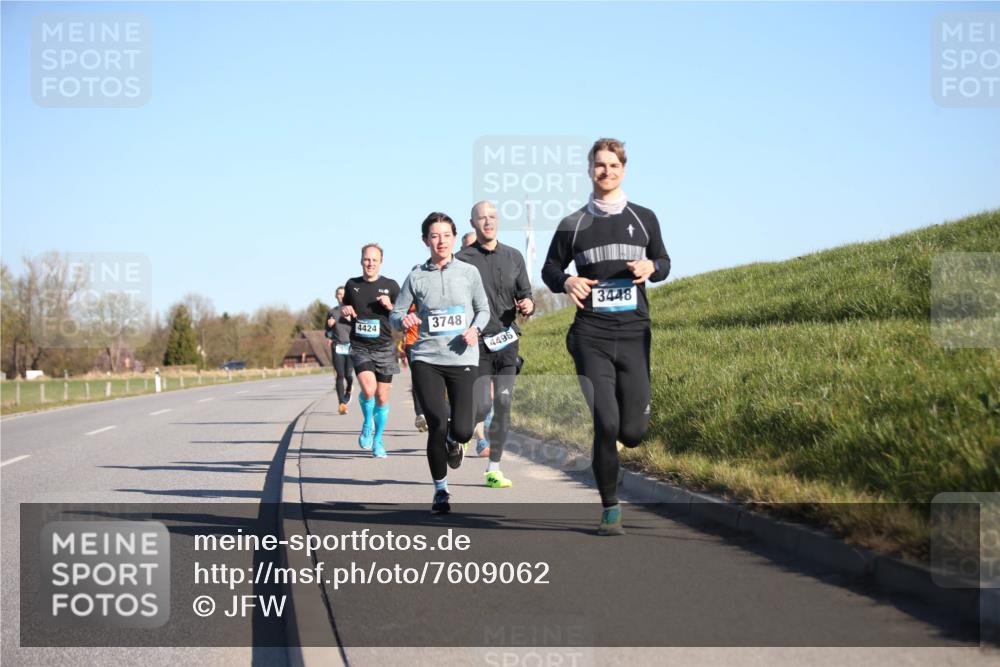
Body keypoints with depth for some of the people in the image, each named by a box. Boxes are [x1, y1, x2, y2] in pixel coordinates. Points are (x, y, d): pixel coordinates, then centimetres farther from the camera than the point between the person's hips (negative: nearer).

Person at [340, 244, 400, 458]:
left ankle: (378, 440, 21)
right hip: (359, 347, 0)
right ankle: (367, 423, 6)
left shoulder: (390, 286, 1)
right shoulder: (352, 285, 8)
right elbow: (344, 308, 23)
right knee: (368, 388, -22)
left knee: (382, 396, 3)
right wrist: (343, 311, 0)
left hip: (384, 347, 0)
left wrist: (390, 306, -14)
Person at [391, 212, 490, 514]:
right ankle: (440, 491, 9)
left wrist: (475, 329, -6)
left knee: (462, 430, -8)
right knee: (437, 426, -11)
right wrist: (404, 321, -15)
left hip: (462, 359, 1)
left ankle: (453, 441, 34)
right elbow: (395, 315, 8)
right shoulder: (416, 277, 4)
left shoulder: (469, 272, 5)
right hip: (426, 360, 0)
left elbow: (483, 308, 14)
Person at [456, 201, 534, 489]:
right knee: (482, 405, -11)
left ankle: (493, 469, 6)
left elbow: (525, 294, 13)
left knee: (503, 404, -1)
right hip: (477, 343, -3)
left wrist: (528, 305, -9)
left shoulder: (514, 256, 10)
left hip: (507, 341, 3)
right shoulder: (463, 259, -1)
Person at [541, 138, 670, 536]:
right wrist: (566, 282, -7)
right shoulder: (573, 225, 7)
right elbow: (550, 268, 16)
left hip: (634, 334, 1)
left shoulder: (643, 218, 10)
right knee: (605, 425, -10)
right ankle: (610, 508, 4)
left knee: (632, 432, -4)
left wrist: (651, 267, -5)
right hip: (591, 335, -1)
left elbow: (664, 261, 19)